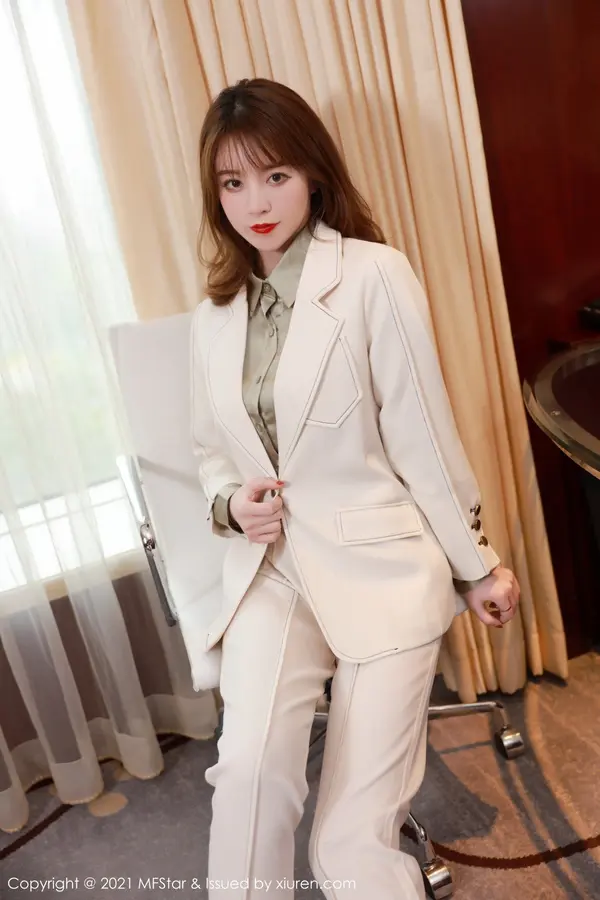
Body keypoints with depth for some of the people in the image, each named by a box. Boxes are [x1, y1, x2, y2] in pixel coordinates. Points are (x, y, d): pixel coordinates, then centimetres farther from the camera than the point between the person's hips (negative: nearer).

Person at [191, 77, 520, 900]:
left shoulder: (374, 275, -7)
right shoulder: (214, 316, 10)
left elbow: (423, 435, -5)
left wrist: (475, 564, 2)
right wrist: (230, 505, -3)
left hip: (378, 566, -3)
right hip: (270, 570, 4)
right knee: (250, 768, -23)